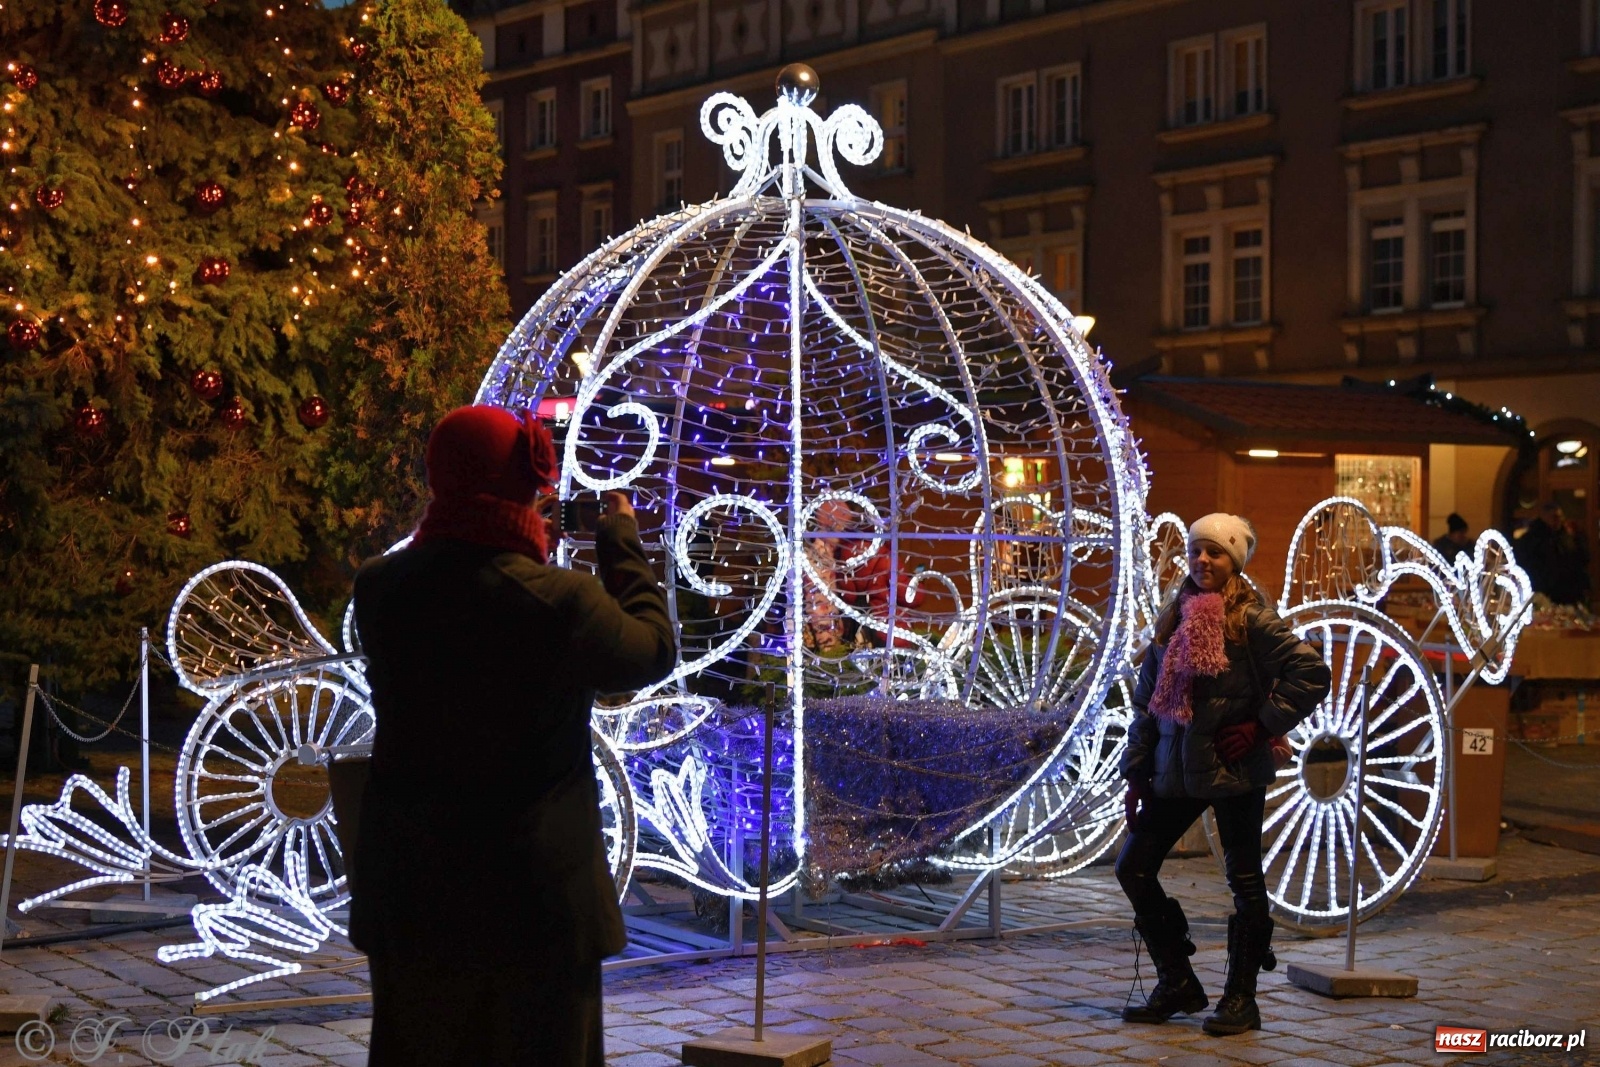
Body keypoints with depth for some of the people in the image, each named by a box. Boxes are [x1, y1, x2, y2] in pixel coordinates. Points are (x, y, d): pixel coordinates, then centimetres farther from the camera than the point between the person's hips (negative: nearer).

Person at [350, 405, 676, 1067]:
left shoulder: (378, 590, -7)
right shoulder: (560, 602, -19)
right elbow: (654, 651, -1)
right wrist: (623, 542, 10)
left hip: (410, 896, 4)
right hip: (534, 898, -3)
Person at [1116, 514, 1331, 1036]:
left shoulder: (1252, 620, -8)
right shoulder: (1173, 620, 10)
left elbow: (1311, 673, -12)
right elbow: (1147, 700, 12)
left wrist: (1263, 724, -12)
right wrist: (1136, 773, 9)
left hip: (1235, 772, -6)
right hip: (1177, 772, 7)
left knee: (1244, 880, 2)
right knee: (1133, 867, 5)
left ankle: (1240, 1000, 12)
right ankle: (1177, 985, 17)